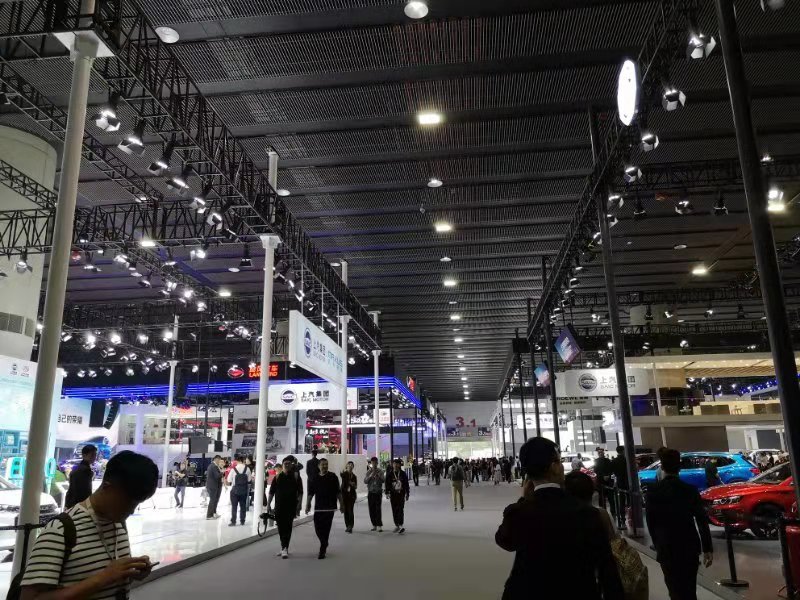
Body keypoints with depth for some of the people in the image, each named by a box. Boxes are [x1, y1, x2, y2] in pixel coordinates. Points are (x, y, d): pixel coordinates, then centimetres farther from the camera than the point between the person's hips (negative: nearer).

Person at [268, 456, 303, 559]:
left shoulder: (296, 477, 1)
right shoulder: (277, 477, 6)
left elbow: (300, 493, 1)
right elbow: (271, 492, 8)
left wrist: (298, 506, -6)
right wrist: (268, 504, 1)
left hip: (291, 507, -2)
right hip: (279, 507, 3)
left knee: (287, 528, -8)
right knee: (281, 528, 7)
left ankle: (285, 548, -10)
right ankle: (284, 548, 20)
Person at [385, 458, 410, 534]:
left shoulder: (403, 474, 0)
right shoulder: (390, 474, 0)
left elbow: (406, 484, 5)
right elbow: (387, 484, 0)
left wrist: (407, 494, 5)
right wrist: (387, 493, -9)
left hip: (401, 494, -2)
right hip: (393, 495, 2)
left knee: (400, 510, -11)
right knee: (394, 511, 8)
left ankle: (401, 526, -11)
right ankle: (397, 525, 20)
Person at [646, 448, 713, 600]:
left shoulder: (653, 490, -9)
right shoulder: (690, 490, -8)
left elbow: (650, 522, -3)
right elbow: (702, 520, -9)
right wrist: (708, 548, -3)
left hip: (666, 549, -2)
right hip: (690, 547, 2)